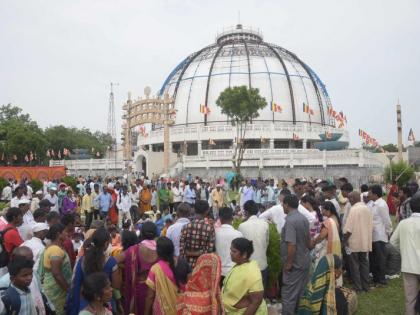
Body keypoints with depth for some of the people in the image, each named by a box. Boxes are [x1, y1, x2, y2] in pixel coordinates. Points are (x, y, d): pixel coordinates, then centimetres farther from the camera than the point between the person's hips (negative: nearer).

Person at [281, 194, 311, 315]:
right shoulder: (304, 218, 5)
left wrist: (288, 264, -18)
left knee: (289, 294, 2)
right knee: (301, 292, 19)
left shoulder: (290, 220, -22)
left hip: (295, 264, -9)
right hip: (305, 260, 9)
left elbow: (291, 245, -26)